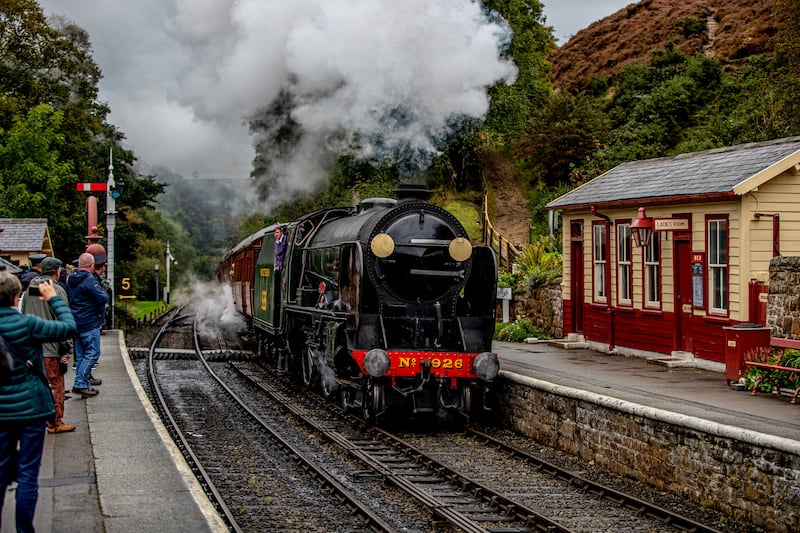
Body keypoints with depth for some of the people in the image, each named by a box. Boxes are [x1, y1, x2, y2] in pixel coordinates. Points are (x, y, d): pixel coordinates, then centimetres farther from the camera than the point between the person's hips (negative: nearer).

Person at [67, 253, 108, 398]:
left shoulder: (71, 279, 11)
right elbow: (103, 298, -24)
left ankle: (85, 385, 16)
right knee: (92, 353, -6)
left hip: (77, 324, 9)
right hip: (89, 323, -9)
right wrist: (104, 292, -1)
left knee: (81, 355, 12)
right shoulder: (89, 281, -18)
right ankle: (79, 384, -12)